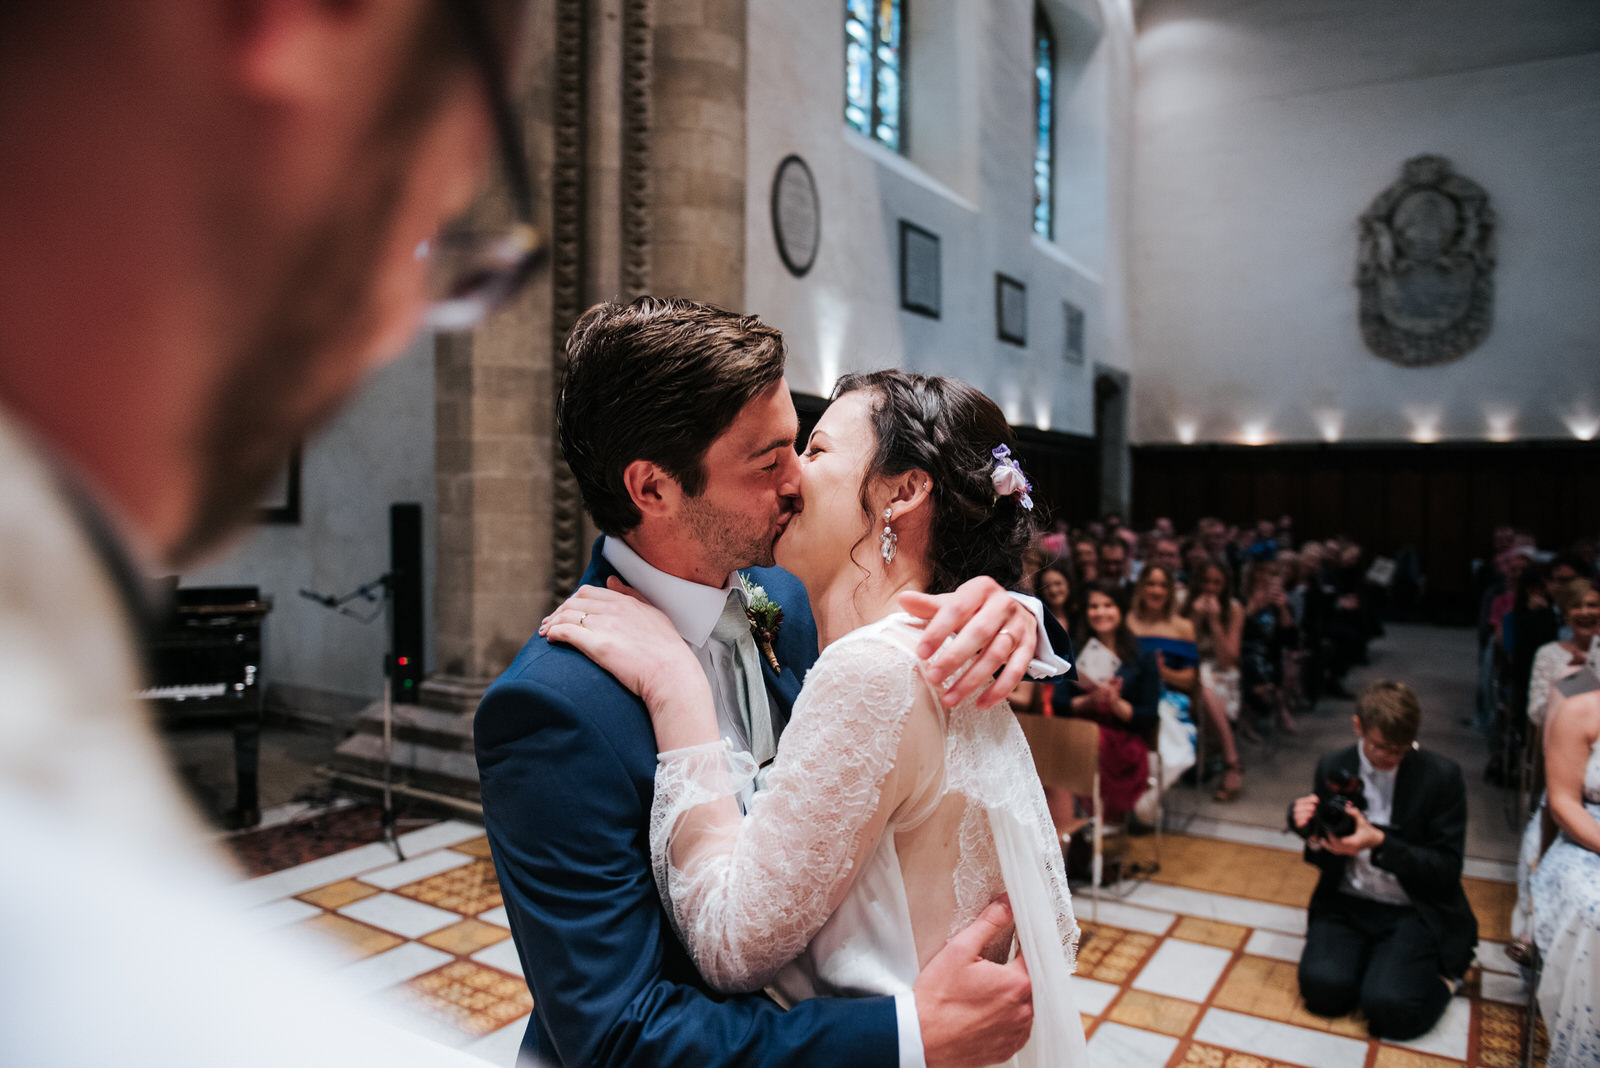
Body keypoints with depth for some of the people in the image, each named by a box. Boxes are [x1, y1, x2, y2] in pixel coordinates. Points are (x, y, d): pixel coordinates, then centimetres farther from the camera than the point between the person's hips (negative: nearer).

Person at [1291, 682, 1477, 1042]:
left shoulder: (1442, 777, -9)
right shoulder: (1333, 768, 0)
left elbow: (1447, 869, -9)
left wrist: (1380, 843, -25)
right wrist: (1314, 835, -17)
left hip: (1414, 913, -1)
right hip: (1348, 903, 2)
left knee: (1389, 1006, -22)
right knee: (1323, 986, -23)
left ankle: (1443, 972, 9)